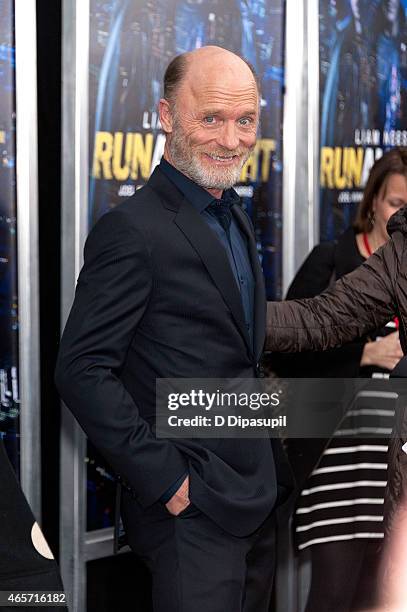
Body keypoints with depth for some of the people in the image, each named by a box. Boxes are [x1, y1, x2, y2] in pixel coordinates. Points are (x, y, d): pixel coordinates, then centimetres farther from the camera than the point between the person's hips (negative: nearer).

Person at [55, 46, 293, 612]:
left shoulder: (235, 220, 13)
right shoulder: (133, 231, -16)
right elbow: (82, 371, -20)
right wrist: (165, 480, -19)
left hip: (256, 497, 9)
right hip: (192, 507, -9)